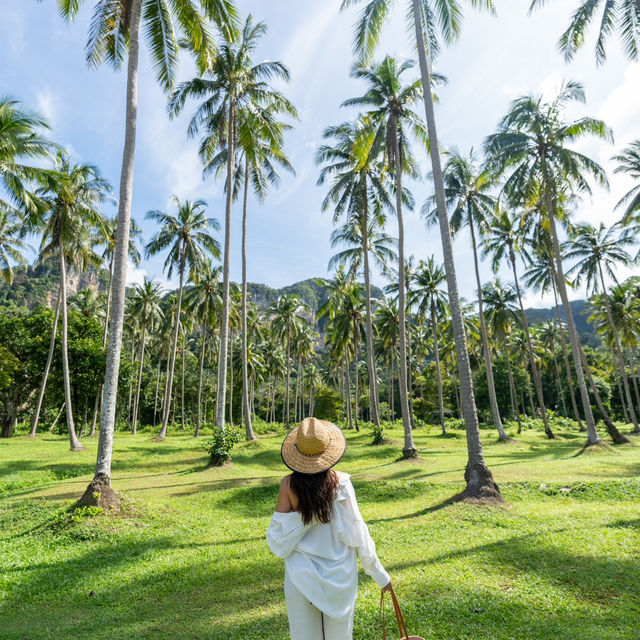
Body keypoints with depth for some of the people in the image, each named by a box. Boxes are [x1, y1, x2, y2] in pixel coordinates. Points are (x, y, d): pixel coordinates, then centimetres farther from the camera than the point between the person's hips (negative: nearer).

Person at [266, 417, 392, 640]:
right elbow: (356, 532, -9)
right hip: (339, 575, 0)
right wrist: (379, 573, 2)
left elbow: (278, 537, -9)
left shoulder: (288, 485, -15)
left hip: (301, 576, 0)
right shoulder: (340, 482, -16)